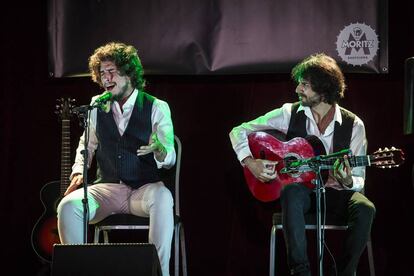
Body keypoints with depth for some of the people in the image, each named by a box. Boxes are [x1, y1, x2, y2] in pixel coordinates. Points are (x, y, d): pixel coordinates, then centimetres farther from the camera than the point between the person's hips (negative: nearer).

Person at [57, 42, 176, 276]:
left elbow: (170, 159, -2)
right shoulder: (98, 106, 9)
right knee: (68, 206, -29)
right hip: (107, 189, 3)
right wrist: (79, 172, 5)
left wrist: (159, 150, -27)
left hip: (144, 190, -2)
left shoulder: (157, 107, -1)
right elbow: (87, 144, 24)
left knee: (163, 198, -39)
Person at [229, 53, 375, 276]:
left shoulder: (353, 125, -4)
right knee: (292, 191, -37)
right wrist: (251, 163, -17)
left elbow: (359, 180, -2)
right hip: (299, 188, 0)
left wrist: (348, 182, -26)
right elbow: (238, 131, 0)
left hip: (334, 192, 1)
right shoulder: (289, 114, -3)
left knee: (364, 208, -31)